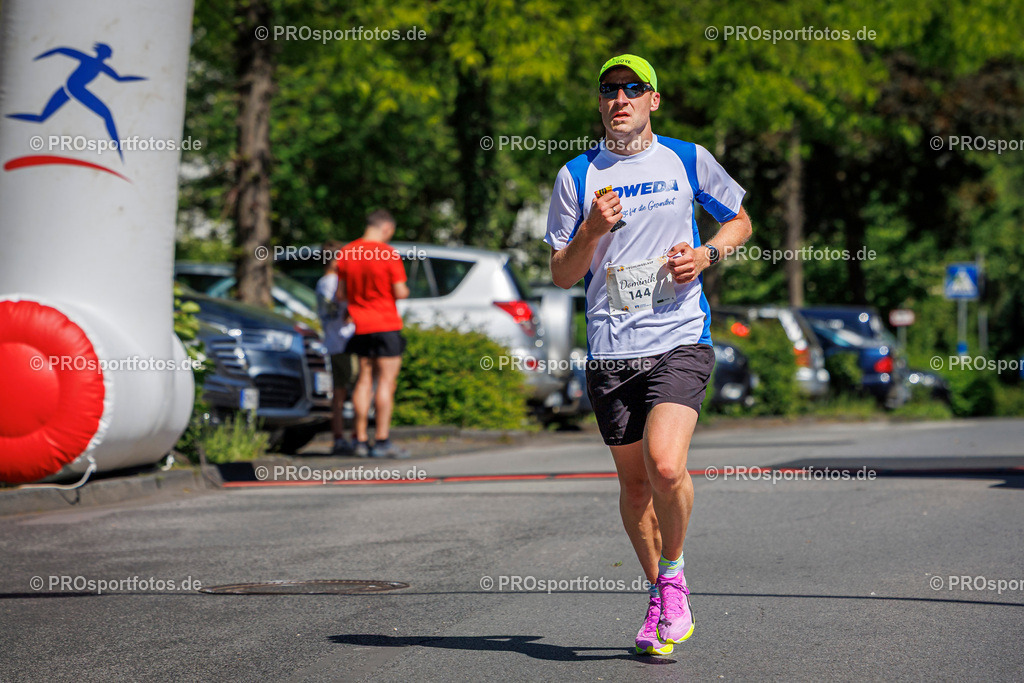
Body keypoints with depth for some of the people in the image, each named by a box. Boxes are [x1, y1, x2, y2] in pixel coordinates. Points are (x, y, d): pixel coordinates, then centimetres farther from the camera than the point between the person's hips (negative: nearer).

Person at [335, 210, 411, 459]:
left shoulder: (346, 253, 4)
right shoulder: (389, 254, -13)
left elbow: (340, 294, 7)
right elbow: (400, 293, -13)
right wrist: (404, 290, 9)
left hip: (361, 326, 6)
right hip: (386, 325, -6)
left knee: (364, 380, 10)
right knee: (386, 381, -3)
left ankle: (361, 440, 9)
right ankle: (382, 441, -6)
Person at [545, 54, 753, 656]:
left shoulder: (688, 159, 6)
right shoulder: (577, 176, 7)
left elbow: (740, 221, 19)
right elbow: (562, 274, 8)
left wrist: (706, 253, -1)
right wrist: (592, 231, -11)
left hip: (681, 340, -2)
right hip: (611, 352, 2)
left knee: (666, 465, -22)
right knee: (634, 485, 8)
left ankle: (673, 572, 3)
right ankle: (660, 594, 28)